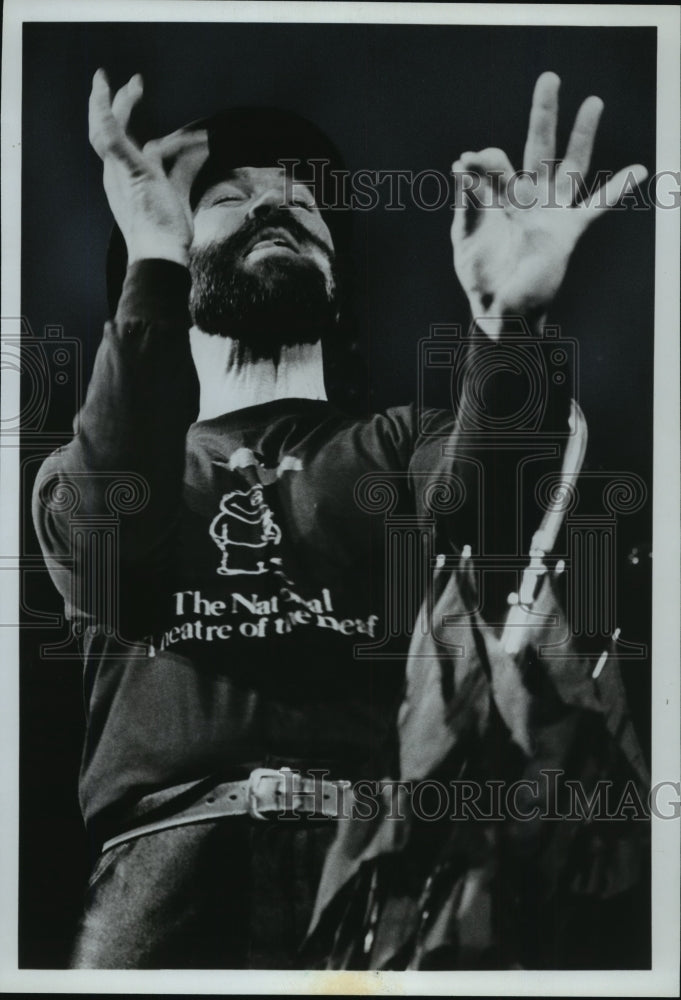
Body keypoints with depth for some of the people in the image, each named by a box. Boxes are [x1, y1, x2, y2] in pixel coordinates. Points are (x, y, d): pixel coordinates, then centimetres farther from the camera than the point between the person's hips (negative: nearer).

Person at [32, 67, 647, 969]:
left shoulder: (401, 447, 19)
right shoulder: (86, 469, 18)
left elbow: (480, 525, -5)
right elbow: (109, 556, -7)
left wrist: (510, 320, -23)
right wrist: (153, 269, -17)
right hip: (173, 852, -1)